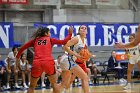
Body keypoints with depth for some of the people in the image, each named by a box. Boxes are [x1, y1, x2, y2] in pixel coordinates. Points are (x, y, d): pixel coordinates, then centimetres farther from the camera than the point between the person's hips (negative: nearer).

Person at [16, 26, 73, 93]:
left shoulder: (35, 40, 21)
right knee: (54, 83, 19)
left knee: (32, 87, 14)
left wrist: (17, 57, 32)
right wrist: (70, 34, 28)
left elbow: (22, 48, 19)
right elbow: (64, 42, 15)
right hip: (48, 62, -1)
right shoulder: (50, 40, 17)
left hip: (36, 63, 1)